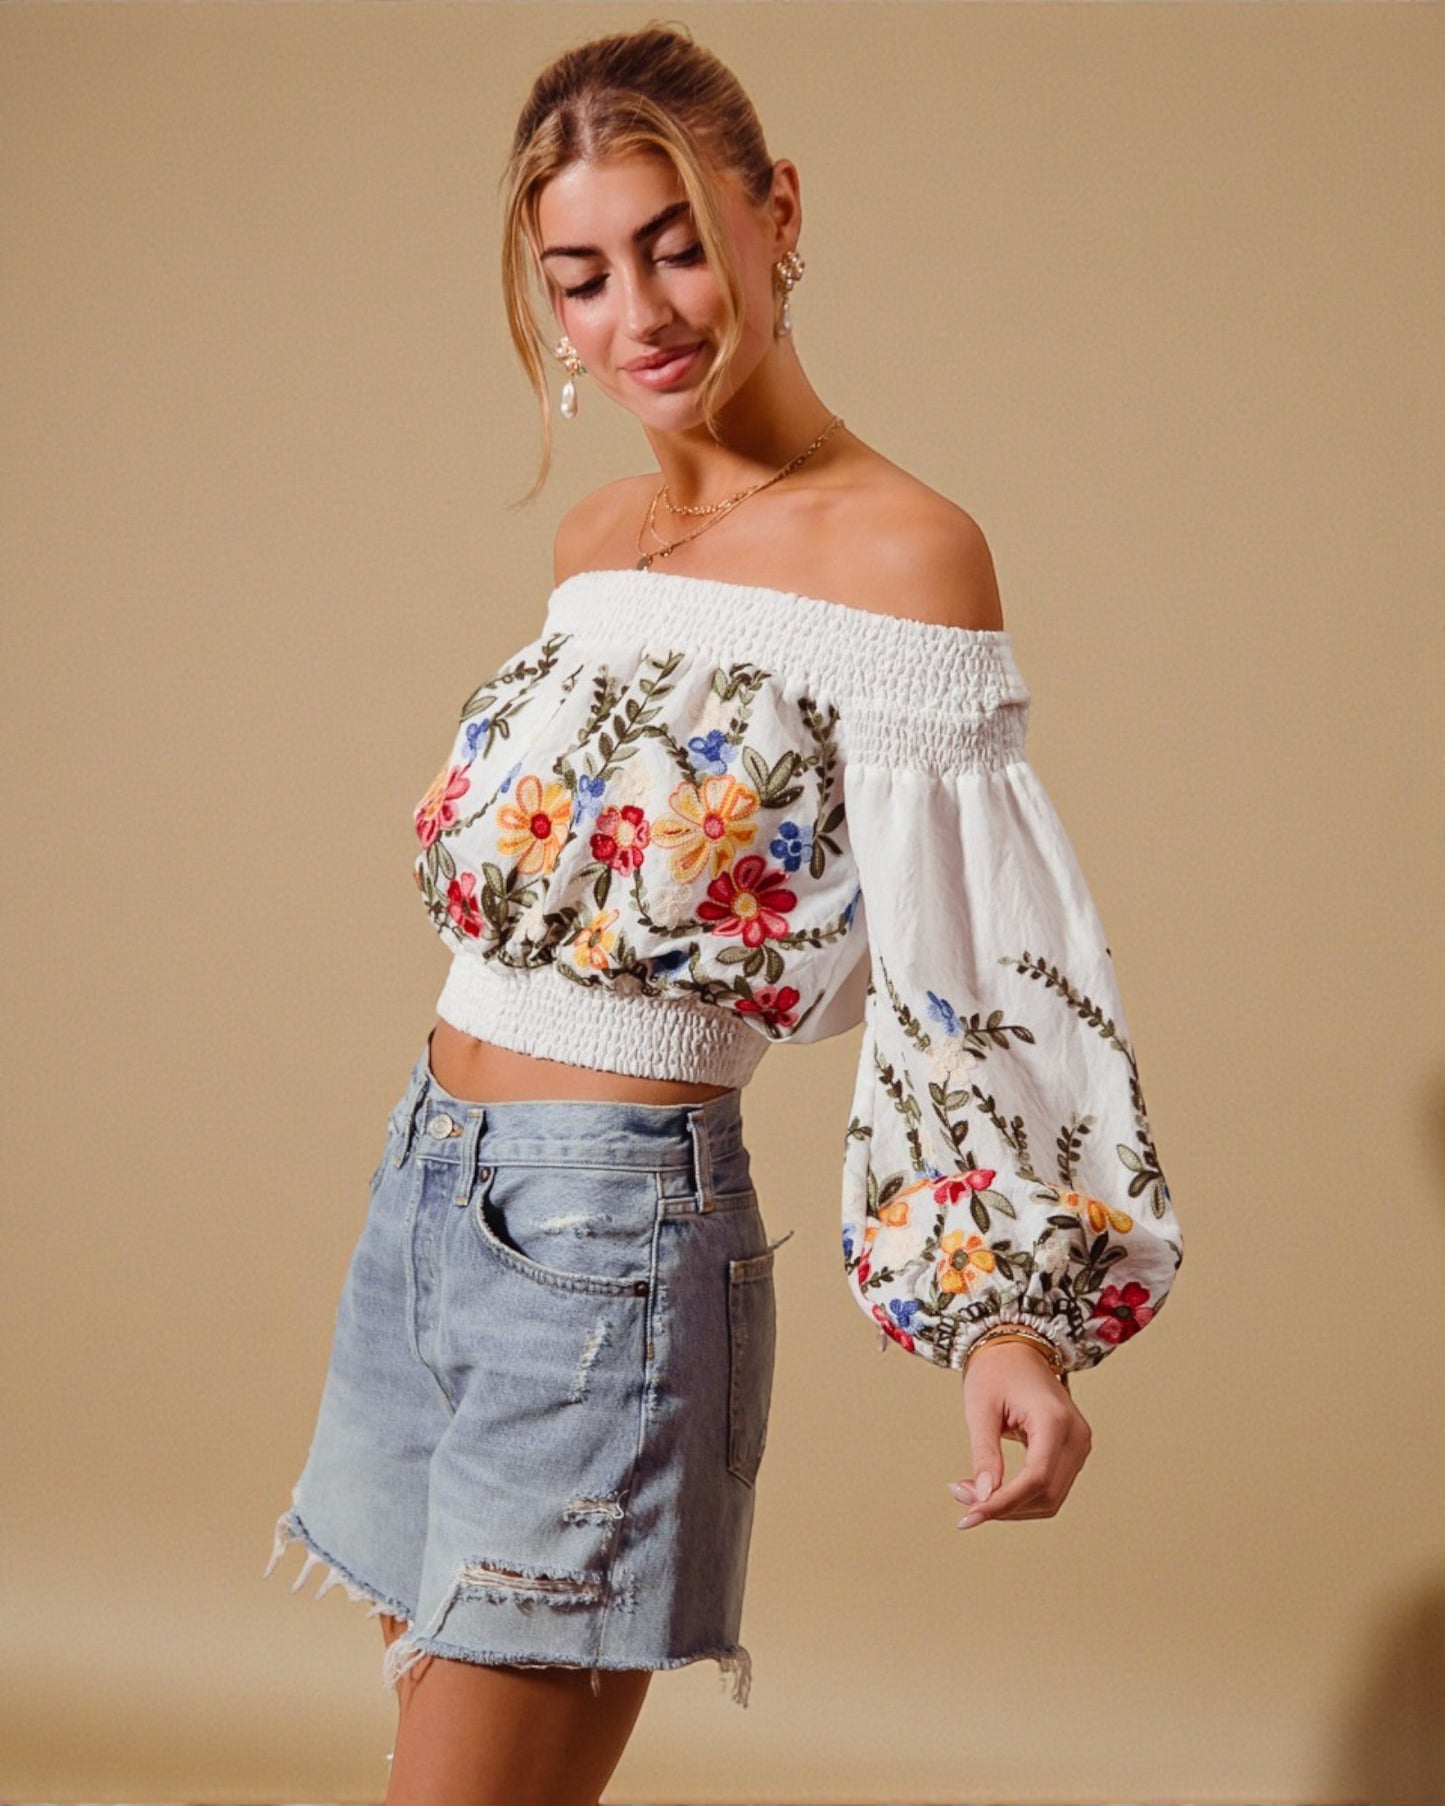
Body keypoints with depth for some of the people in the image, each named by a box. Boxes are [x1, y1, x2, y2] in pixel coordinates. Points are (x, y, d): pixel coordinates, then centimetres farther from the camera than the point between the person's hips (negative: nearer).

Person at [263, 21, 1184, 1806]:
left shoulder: (899, 550, -12)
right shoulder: (594, 539, 12)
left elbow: (966, 970, -15)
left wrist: (1007, 1309, -25)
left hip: (610, 1230, -8)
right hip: (420, 1194, 8)